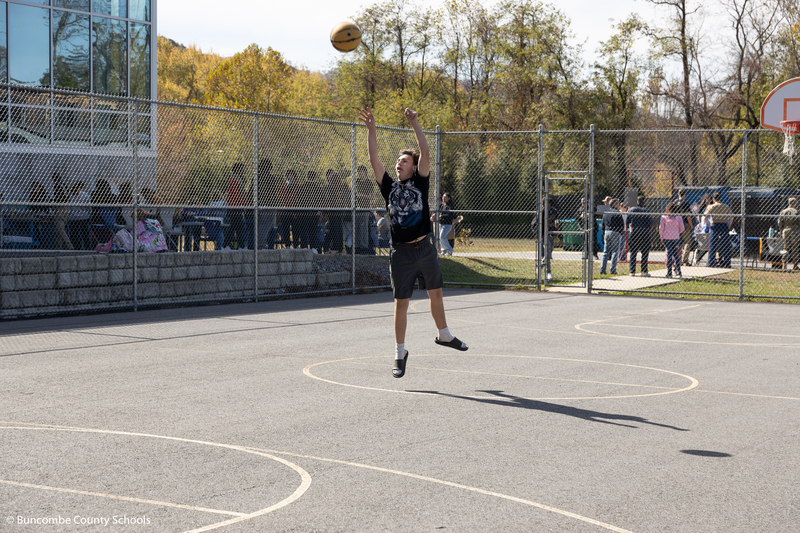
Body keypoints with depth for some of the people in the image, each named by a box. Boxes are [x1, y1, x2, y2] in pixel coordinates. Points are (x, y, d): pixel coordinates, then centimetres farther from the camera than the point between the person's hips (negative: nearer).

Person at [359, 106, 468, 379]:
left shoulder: (420, 183, 3)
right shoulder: (389, 187, 4)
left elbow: (425, 154, -9)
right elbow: (374, 159, -3)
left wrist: (415, 125, -16)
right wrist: (371, 129, -10)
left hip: (425, 249, 1)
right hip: (401, 254, -1)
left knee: (436, 294, 16)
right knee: (401, 304, 0)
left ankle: (444, 335, 38)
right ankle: (400, 353, 9)